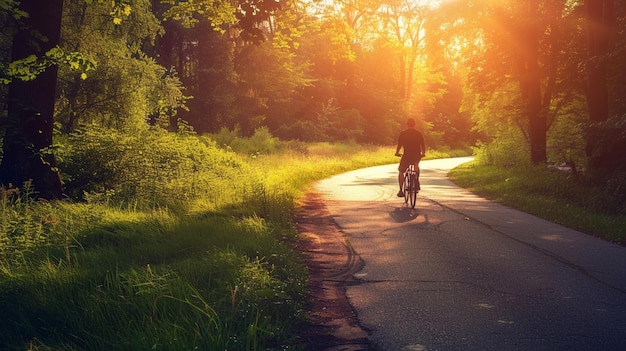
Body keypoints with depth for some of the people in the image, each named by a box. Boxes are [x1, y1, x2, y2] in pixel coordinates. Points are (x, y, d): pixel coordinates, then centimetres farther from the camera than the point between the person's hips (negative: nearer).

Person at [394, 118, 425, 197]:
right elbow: (422, 146, 4)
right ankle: (417, 183, 21)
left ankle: (401, 191, 8)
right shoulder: (419, 134, 6)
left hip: (407, 156, -2)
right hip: (417, 156, 2)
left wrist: (397, 153, 14)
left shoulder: (403, 133, -1)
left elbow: (399, 145, -3)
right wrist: (423, 154, 21)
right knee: (416, 164, 35)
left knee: (401, 171, 16)